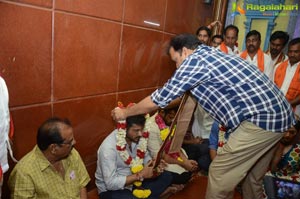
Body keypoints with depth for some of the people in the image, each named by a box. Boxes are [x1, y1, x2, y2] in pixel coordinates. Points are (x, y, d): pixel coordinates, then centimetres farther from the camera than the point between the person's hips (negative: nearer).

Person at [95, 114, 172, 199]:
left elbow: (145, 156, 7)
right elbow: (111, 183, -27)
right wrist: (141, 175, -27)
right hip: (111, 189, -6)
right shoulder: (108, 147, -29)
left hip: (133, 181, 7)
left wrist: (154, 165, -15)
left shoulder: (136, 137, -10)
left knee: (166, 176, -5)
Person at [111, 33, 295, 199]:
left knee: (219, 174, 1)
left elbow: (160, 98, -6)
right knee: (253, 176, 23)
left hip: (261, 118, -10)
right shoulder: (211, 53, 18)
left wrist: (125, 113, 7)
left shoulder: (194, 60, -10)